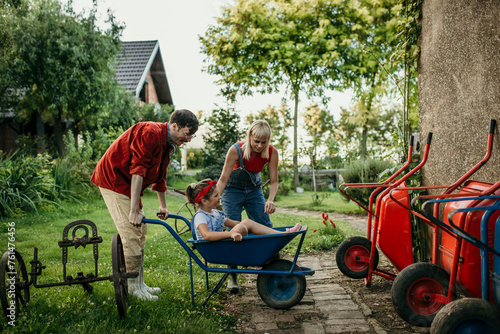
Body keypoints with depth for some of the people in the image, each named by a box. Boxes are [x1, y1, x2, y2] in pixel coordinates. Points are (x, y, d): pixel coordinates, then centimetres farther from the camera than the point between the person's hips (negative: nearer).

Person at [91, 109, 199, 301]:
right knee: (132, 234, -12)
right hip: (113, 179, -10)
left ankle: (139, 283, 18)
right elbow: (138, 171, -29)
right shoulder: (151, 133, -23)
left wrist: (163, 206, 27)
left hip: (127, 184, 10)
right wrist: (134, 210, -31)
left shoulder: (167, 144, 9)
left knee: (140, 232, 10)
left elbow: (160, 176, 21)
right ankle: (134, 286, -1)